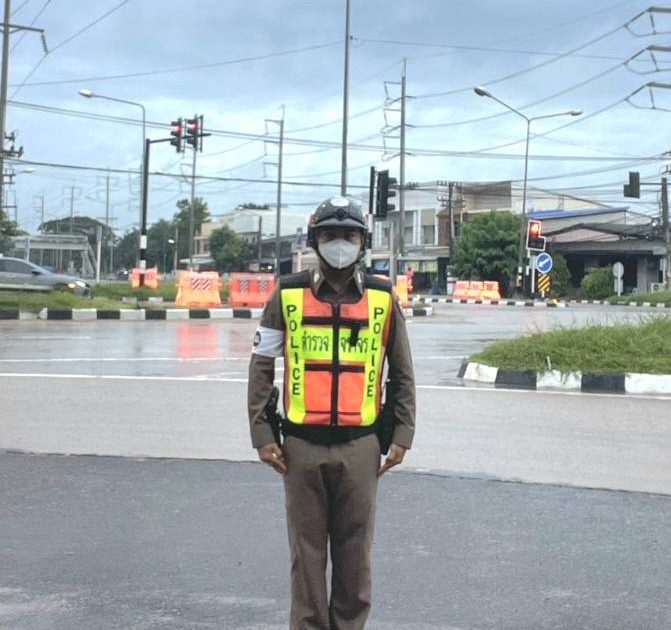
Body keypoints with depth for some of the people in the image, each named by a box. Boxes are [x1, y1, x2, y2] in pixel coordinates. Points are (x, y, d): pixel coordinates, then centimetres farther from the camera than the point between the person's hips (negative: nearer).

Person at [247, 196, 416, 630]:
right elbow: (262, 367, 5)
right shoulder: (288, 295, 2)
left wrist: (402, 435, 2)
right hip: (302, 444, 0)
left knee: (355, 551, 8)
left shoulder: (383, 298, 4)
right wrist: (262, 434, 0)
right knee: (307, 550, 8)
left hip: (360, 445, 1)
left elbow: (402, 373, 9)